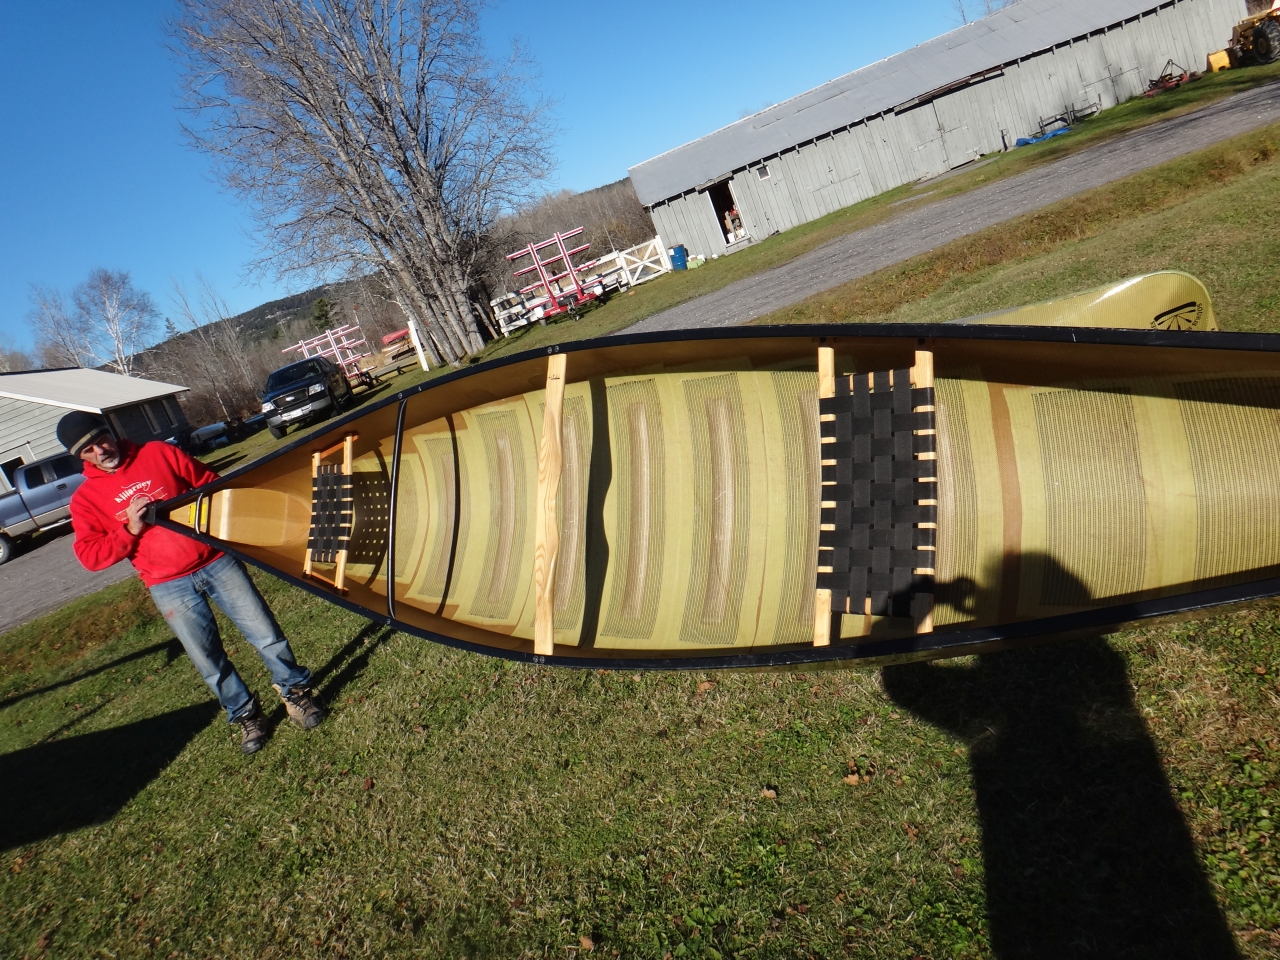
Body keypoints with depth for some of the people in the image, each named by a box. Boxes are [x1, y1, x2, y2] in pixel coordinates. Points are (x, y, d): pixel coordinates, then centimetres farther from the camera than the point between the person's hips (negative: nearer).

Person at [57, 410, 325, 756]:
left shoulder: (158, 453, 4)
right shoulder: (85, 498, 4)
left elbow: (211, 484, 10)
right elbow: (89, 555, -2)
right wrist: (129, 530, -15)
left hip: (216, 561, 0)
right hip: (169, 587, 0)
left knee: (267, 635, 0)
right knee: (209, 661, 4)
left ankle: (295, 690, 21)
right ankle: (245, 714, 26)